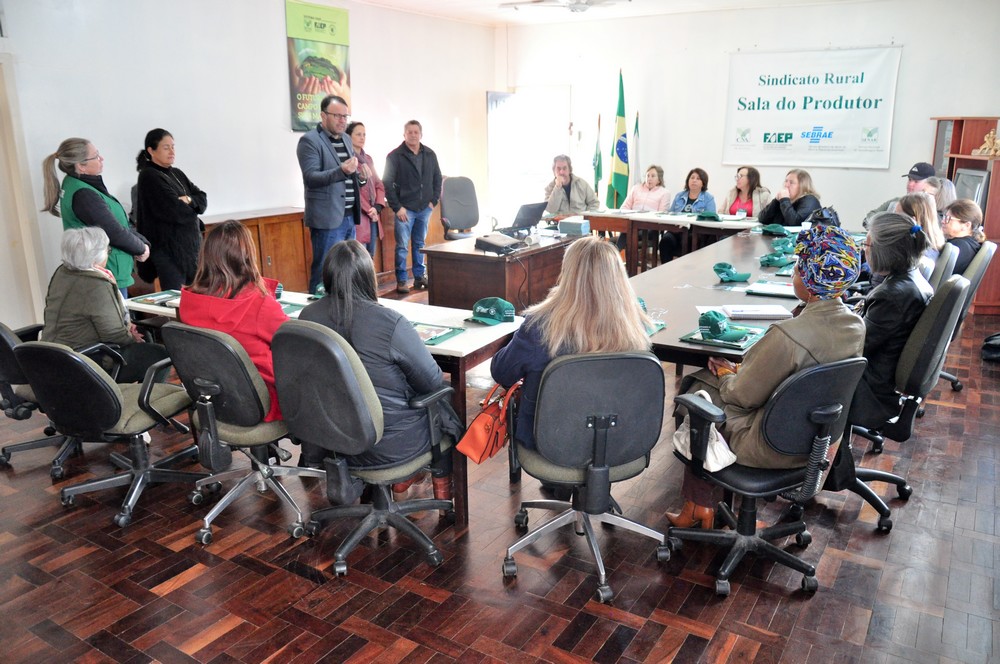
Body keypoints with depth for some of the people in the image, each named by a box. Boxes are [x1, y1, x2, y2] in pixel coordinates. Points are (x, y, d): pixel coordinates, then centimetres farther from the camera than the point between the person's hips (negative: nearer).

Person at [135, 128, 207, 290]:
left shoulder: (177, 174, 15)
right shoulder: (149, 177, -8)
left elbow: (203, 199, 9)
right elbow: (174, 211, -18)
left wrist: (188, 200, -11)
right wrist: (193, 207, 1)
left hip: (190, 245, 8)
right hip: (169, 248, -8)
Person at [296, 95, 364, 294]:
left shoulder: (346, 139, 15)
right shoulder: (309, 140, -9)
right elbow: (310, 178, -18)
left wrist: (359, 176, 1)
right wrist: (342, 170, -31)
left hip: (349, 217, 8)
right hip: (327, 218, -8)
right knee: (324, 271, -3)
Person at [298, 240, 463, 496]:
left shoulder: (306, 317, -8)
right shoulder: (390, 323, -25)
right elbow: (432, 382, -13)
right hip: (388, 447, -5)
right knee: (444, 410, 23)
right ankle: (442, 488, 38)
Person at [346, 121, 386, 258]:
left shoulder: (368, 158, 17)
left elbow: (378, 184, 16)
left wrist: (377, 207, 0)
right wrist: (368, 210, -12)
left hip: (373, 214, 8)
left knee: (370, 257, 10)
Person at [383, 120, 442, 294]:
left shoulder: (430, 155, 7)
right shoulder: (395, 156, -5)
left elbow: (437, 179, 14)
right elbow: (387, 183, -6)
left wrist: (434, 200, 4)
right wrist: (397, 207, -11)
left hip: (424, 208, 4)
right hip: (405, 209, -4)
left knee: (420, 244, 12)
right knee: (402, 246, -2)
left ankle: (420, 277, 20)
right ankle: (401, 281, 5)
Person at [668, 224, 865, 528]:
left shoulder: (787, 335, -32)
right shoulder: (856, 326, -6)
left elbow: (743, 395, -18)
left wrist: (728, 375, 3)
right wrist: (741, 370, 6)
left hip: (773, 449, -8)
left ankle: (698, 506, 26)